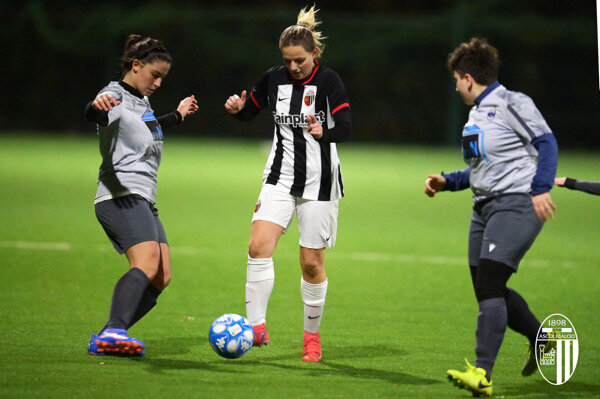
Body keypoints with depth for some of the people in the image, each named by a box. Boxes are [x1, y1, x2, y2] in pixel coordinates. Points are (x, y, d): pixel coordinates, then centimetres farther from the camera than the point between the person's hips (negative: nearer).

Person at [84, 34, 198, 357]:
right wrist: (99, 106, -56)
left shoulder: (141, 100, 21)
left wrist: (177, 116, 51)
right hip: (121, 197, -10)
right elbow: (93, 114, -34)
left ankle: (103, 340, -1)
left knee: (161, 278, 2)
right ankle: (114, 331, -45)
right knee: (147, 263, -30)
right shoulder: (115, 97, -9)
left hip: (142, 202, 10)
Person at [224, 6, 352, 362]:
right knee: (259, 245, -16)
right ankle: (256, 326, -17)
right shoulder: (274, 79, 2)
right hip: (281, 177, 3)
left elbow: (347, 128, -22)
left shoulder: (329, 80, -11)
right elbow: (250, 111, 16)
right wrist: (237, 108, -8)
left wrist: (324, 133, -44)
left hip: (319, 181, -3)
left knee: (312, 262, 2)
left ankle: (312, 335, 19)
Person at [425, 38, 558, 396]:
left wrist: (540, 189, -23)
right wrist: (447, 182, 19)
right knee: (487, 290, 9)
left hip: (518, 205, -10)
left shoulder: (512, 104, -7)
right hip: (485, 207, 10)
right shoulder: (477, 113, 21)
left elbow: (546, 143, -13)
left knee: (489, 286, -18)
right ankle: (540, 337, 31)